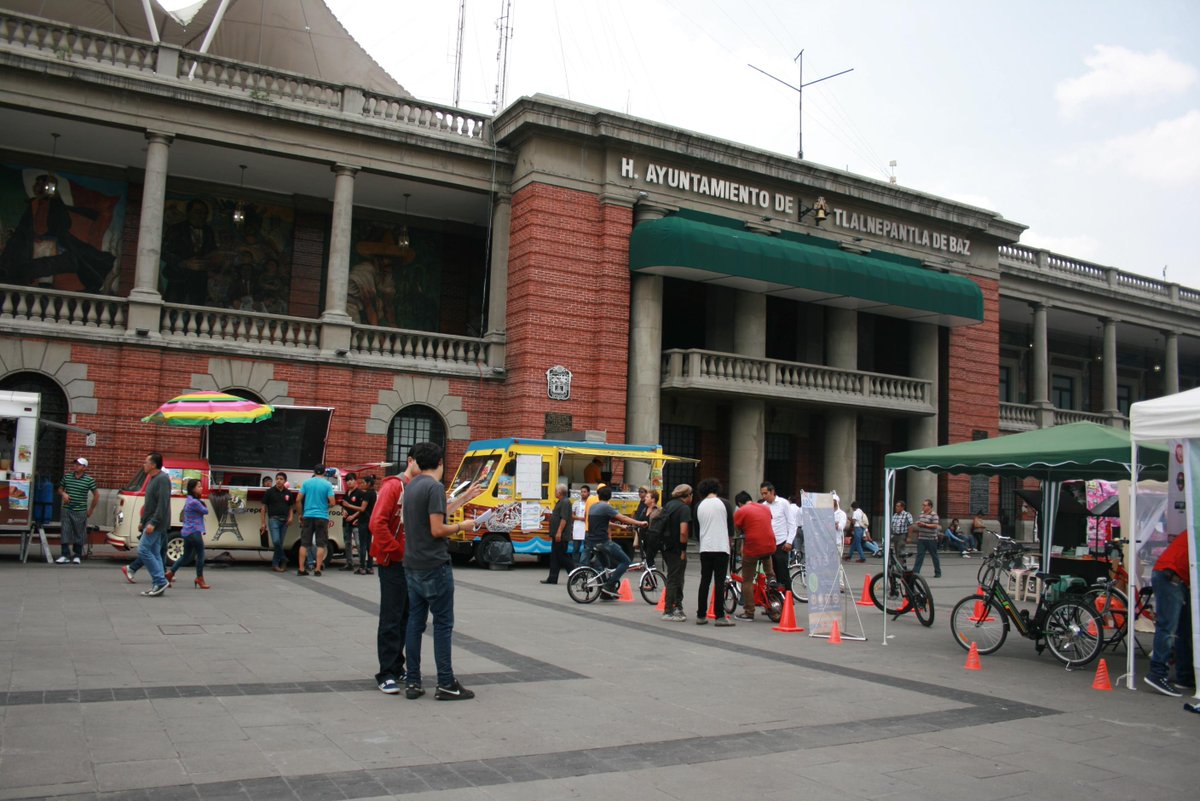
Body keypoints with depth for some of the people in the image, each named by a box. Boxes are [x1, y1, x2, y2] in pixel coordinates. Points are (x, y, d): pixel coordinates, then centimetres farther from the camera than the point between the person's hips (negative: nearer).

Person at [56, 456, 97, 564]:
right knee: (65, 533, 1)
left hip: (80, 512, -3)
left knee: (79, 534, 5)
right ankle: (65, 555, 7)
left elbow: (96, 495, 3)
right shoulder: (67, 477, 7)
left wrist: (91, 510, 3)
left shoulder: (89, 480, -4)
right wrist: (63, 494, -4)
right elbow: (60, 489, 20)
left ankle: (77, 556, 16)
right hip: (67, 510, 3)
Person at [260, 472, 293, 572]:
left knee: (280, 543, 5)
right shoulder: (269, 492, 0)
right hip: (273, 519, -3)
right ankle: (284, 560, -2)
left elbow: (291, 507, 18)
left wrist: (290, 517, -1)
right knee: (276, 541, -18)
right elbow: (264, 507, 2)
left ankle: (275, 564, 14)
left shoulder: (288, 493, 9)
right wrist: (263, 523, -2)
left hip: (284, 520, 3)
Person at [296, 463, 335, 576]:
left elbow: (298, 500, 0)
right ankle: (317, 569, 0)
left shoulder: (306, 483, 3)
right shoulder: (327, 485, -4)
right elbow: (332, 503, -8)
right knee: (321, 544, 3)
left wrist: (301, 514, 11)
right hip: (322, 516, -2)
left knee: (304, 543, 7)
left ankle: (301, 569, 6)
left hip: (308, 516, 2)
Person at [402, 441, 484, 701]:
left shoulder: (412, 486, 12)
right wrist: (461, 527, -4)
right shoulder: (434, 487, -15)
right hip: (434, 566, -8)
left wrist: (464, 498, 25)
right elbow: (437, 529, -20)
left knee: (415, 622, 11)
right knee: (443, 624, 0)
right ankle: (446, 684, 4)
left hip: (413, 566, 8)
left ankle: (412, 683, 14)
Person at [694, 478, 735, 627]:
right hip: (721, 547, -3)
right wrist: (729, 541, 20)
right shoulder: (723, 503, -2)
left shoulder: (699, 506, 6)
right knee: (720, 582, -3)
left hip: (705, 548, 3)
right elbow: (731, 527, 4)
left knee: (704, 581, 8)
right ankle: (720, 616, -5)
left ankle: (701, 615, 9)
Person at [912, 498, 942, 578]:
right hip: (921, 539, 6)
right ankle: (915, 571, -4)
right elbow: (918, 522, 25)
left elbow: (935, 525, -17)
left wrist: (924, 524, -19)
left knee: (934, 556, 6)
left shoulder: (934, 514, -9)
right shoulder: (921, 513, 13)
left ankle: (938, 573, 17)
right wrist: (918, 523, 2)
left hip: (931, 539, -6)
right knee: (919, 555, 0)